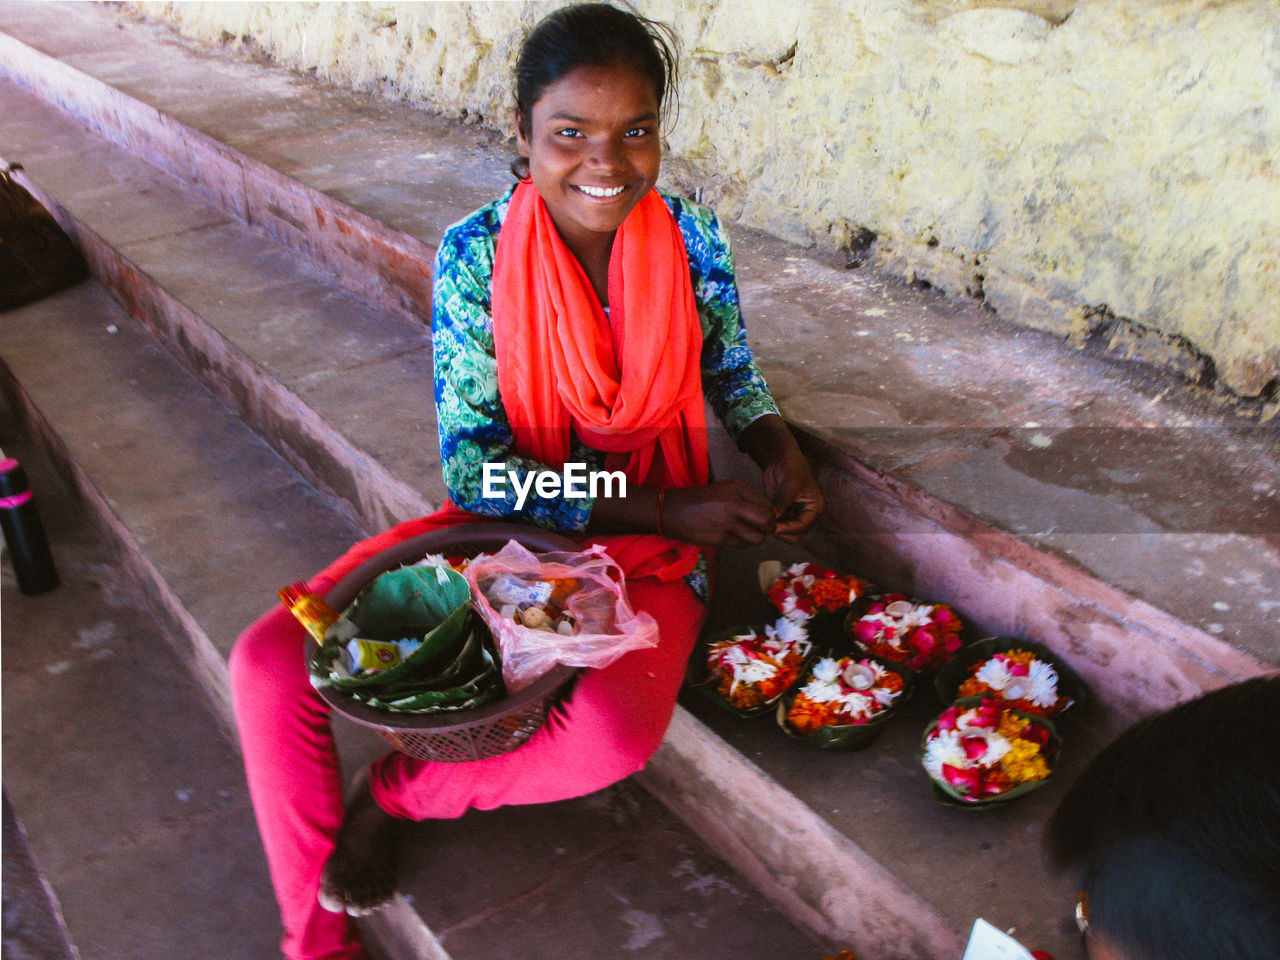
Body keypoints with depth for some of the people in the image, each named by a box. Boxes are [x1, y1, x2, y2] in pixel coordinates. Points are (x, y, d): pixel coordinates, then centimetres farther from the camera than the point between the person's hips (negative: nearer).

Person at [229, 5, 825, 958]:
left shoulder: (690, 235, -7)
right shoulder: (476, 253, -13)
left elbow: (731, 371, 13)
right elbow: (473, 465, -14)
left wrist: (780, 448, -9)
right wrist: (663, 508, -21)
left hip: (654, 542, 0)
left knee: (618, 733, -32)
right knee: (271, 662, -15)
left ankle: (395, 790, -1)